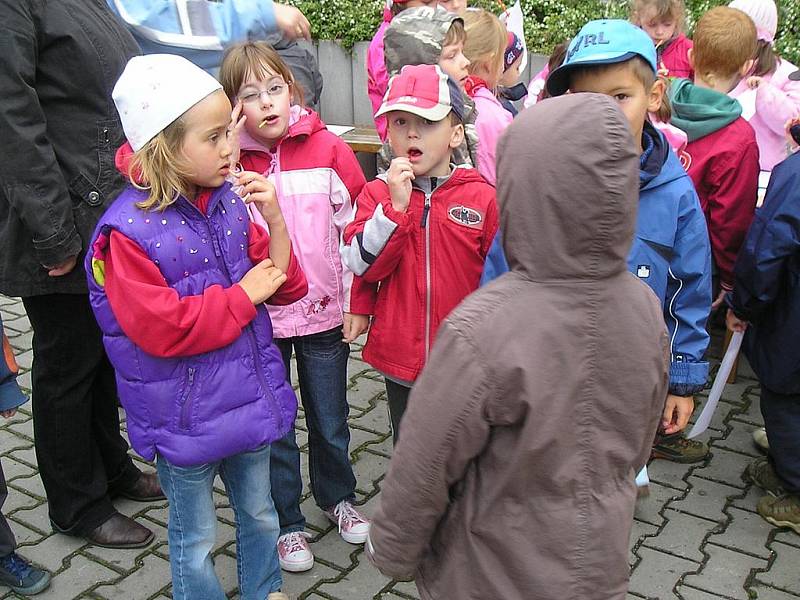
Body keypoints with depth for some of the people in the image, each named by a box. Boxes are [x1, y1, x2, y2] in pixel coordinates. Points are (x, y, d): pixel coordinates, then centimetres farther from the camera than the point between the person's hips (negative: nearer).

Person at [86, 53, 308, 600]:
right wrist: (244, 295, -20)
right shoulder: (128, 232, -20)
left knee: (260, 513, 25)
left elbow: (283, 286, 1)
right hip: (184, 417, -5)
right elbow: (162, 329, -25)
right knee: (196, 539, 16)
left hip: (249, 395, 6)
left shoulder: (230, 201, -4)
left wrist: (274, 220, -14)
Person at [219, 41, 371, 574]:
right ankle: (288, 522, 33)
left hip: (325, 313, 1)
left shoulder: (328, 149, -7)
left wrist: (358, 304, -3)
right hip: (258, 320, 0)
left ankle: (338, 497, 43)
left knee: (331, 419, 18)